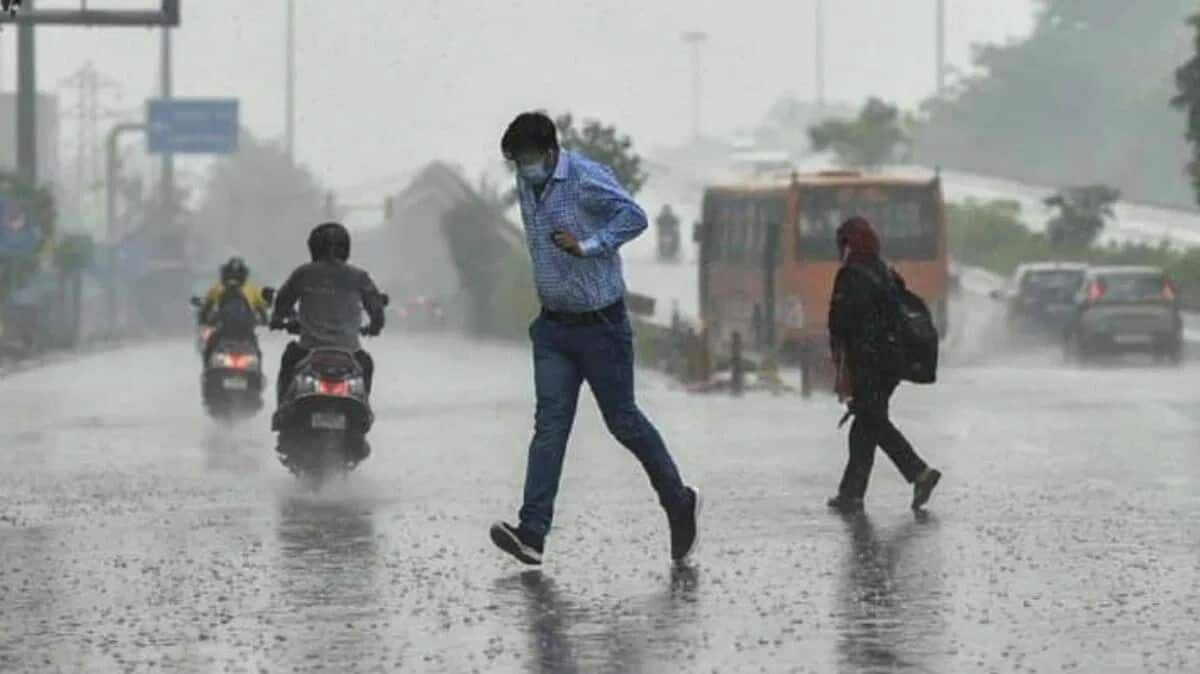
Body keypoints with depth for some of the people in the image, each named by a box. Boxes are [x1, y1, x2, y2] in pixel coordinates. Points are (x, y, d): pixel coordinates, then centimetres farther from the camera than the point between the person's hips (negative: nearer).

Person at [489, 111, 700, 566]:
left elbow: (634, 217, -26)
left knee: (622, 420, 4)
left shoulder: (587, 179, -16)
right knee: (550, 424, -4)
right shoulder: (527, 185, 7)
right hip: (553, 327, 6)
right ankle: (532, 533, -13)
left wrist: (587, 246, -31)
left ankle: (679, 502, 25)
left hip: (599, 324, -6)